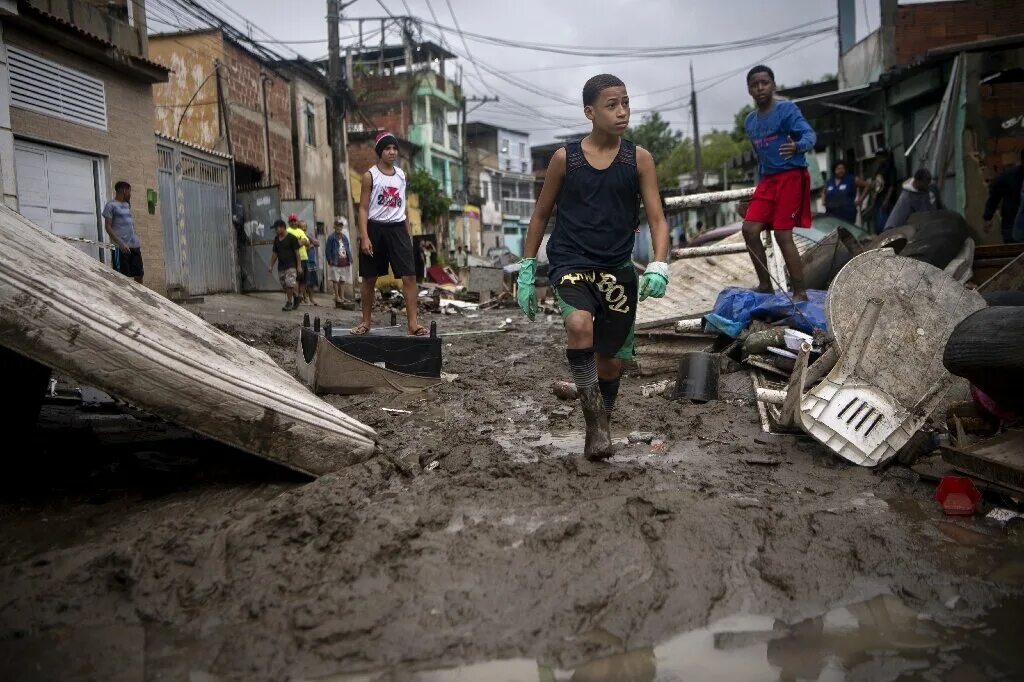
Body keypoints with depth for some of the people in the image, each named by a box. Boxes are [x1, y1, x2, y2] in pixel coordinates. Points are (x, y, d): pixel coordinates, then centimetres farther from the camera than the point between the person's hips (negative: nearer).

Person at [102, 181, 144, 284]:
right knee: (122, 276, -7)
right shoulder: (111, 205, -2)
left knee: (139, 274, 7)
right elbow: (107, 227, -8)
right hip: (121, 247, -7)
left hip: (134, 245, 7)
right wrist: (120, 243, -18)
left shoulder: (126, 204, 19)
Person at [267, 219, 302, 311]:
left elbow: (297, 252, -7)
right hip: (281, 266, 7)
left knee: (289, 284, -17)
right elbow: (274, 253, 19)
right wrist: (271, 266, 14)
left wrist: (299, 266, -11)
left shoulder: (292, 238, -6)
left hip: (291, 266, -7)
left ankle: (289, 303, -9)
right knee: (285, 286, 5)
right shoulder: (276, 239, 13)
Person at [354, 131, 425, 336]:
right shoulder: (370, 176, -2)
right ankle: (366, 321, 21)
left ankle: (413, 324, -9)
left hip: (397, 228, 3)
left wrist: (407, 232, 15)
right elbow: (363, 208, -5)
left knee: (410, 275, -9)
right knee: (370, 278, 7)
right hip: (375, 228, -3)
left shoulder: (401, 174, 11)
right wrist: (364, 237, -15)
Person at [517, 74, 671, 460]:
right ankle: (596, 422, -18)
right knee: (579, 325, -32)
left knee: (611, 360, 9)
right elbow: (541, 215, 9)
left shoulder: (639, 159, 0)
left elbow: (657, 218, -3)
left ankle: (600, 424, 35)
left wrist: (659, 266, -21)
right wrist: (526, 270, 6)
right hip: (571, 264, -2)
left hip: (617, 269, 2)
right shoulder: (565, 158, -1)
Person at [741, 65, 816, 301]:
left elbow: (809, 135, -19)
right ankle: (765, 285, 9)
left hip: (791, 176, -7)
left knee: (783, 235, -12)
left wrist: (798, 146, -42)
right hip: (767, 179, 7)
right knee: (749, 229, -1)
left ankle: (800, 292, -5)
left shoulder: (787, 109, -7)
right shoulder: (750, 121, 14)